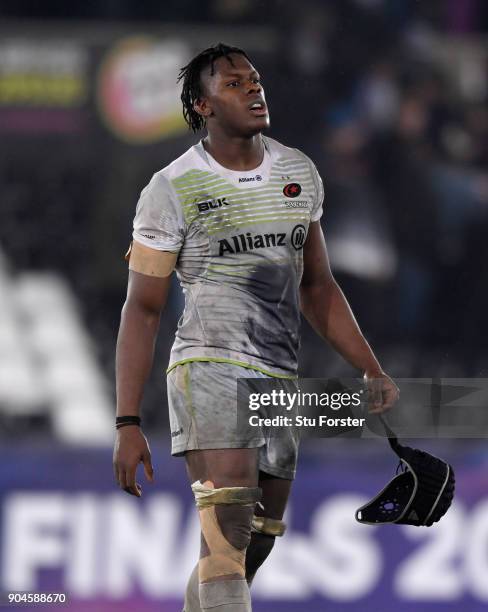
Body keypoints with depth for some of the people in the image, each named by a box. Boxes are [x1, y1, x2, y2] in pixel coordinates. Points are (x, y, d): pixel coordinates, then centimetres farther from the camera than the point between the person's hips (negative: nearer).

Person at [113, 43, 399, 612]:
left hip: (280, 381, 6)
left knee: (256, 546, 8)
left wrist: (373, 372, 13)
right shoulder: (172, 189, -5)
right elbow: (142, 309, -3)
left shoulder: (300, 173, 12)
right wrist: (127, 423, -9)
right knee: (227, 534, -20)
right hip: (210, 368, -6)